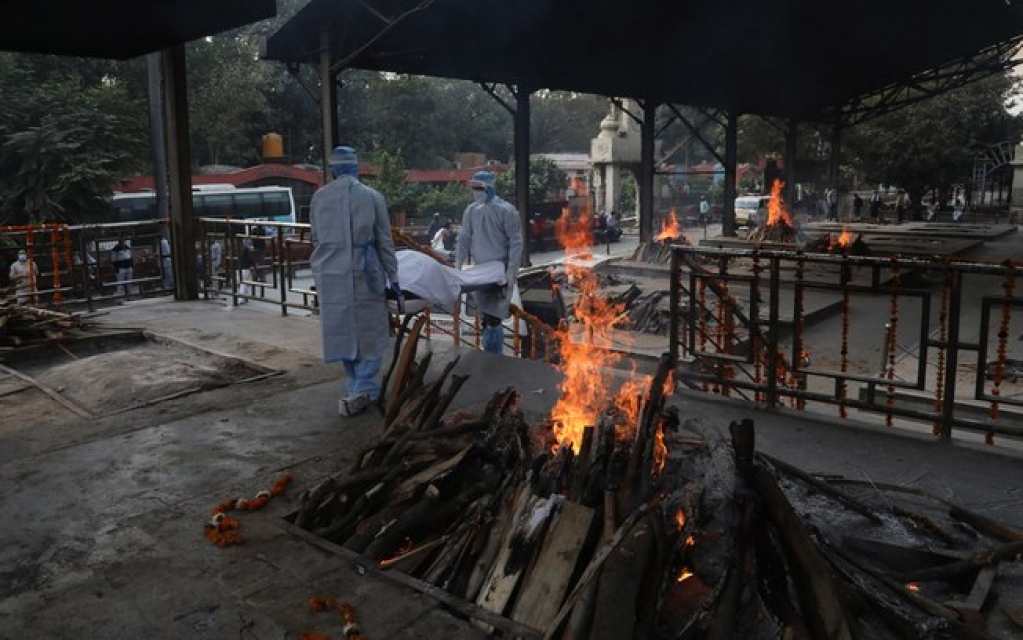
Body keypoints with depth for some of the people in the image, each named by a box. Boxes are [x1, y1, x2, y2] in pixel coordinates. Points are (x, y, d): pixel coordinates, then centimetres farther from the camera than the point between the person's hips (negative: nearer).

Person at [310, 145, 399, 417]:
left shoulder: (319, 197, 6)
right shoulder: (372, 196, -1)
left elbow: (317, 239, 12)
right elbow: (384, 241, 1)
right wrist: (393, 277, 6)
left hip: (330, 275, 3)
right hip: (364, 273, -2)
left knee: (342, 331, 12)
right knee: (369, 331, 6)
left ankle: (358, 389, 22)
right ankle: (363, 389, -2)